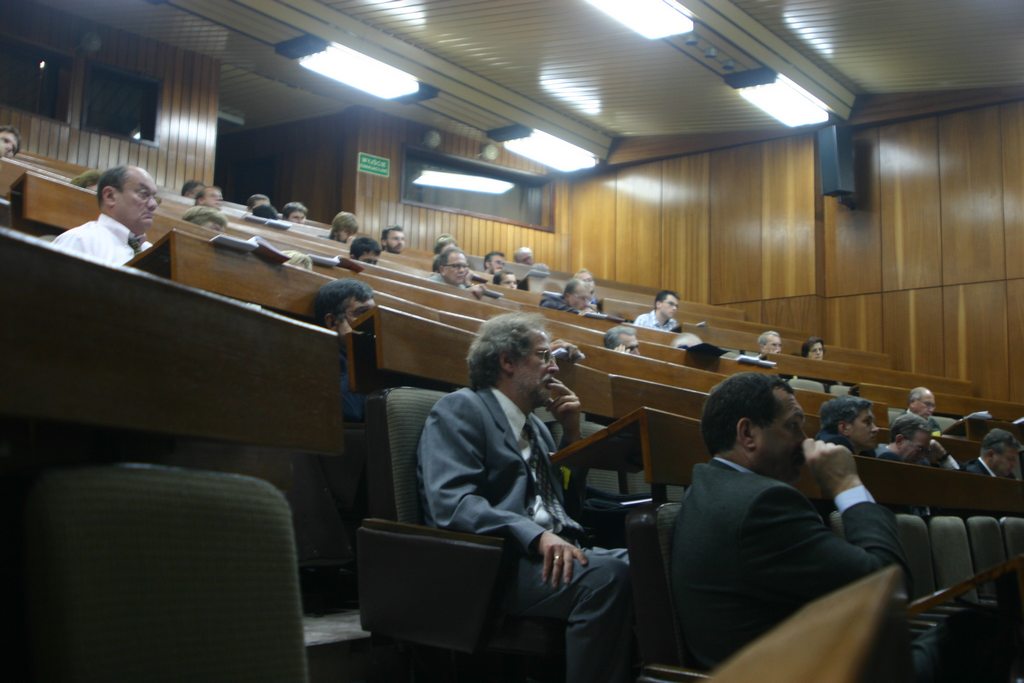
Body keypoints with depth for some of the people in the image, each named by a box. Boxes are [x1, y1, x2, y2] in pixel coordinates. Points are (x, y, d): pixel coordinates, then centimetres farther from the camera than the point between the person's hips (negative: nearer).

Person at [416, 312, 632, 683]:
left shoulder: (535, 425, 25)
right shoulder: (460, 409, 0)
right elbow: (452, 503, -15)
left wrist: (571, 431, 18)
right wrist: (537, 536, -27)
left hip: (555, 550, 8)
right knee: (605, 575, -31)